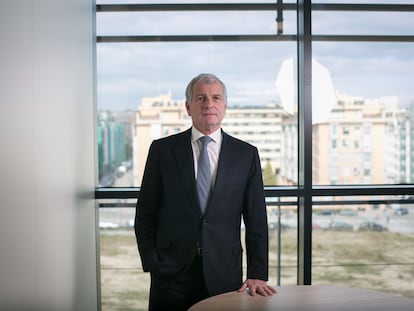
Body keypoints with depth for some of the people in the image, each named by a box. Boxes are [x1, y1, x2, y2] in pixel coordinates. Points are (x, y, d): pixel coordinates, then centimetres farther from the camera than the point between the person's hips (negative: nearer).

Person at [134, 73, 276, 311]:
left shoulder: (246, 154, 3)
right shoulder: (162, 150, 1)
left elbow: (256, 220, 2)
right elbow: (145, 215, 3)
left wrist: (257, 275, -4)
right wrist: (152, 264, -3)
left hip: (224, 274, 1)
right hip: (171, 274, 0)